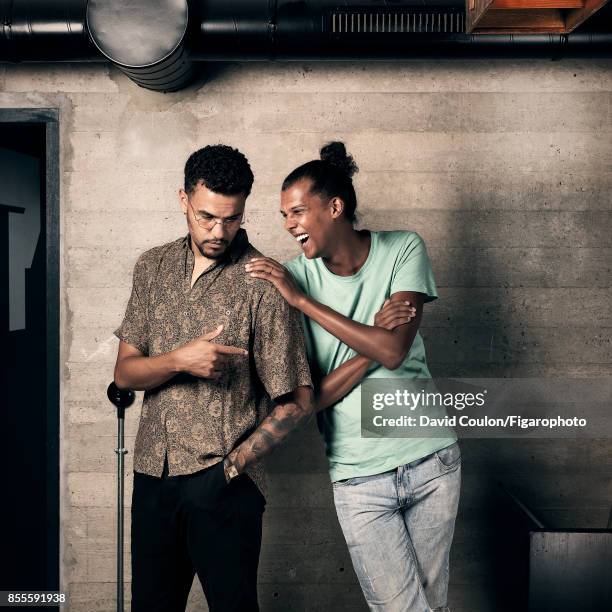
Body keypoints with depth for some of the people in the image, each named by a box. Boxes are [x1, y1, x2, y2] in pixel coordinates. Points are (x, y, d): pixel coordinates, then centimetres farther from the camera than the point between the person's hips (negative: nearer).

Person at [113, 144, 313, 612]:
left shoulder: (262, 284, -12)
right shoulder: (153, 267, 4)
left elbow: (296, 403, -10)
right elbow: (124, 372, 2)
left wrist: (230, 466, -14)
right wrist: (179, 360, -17)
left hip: (225, 486, -4)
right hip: (153, 473, 5)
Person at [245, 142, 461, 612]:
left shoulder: (403, 250, -5)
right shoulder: (294, 275, -6)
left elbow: (394, 351, -19)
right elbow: (313, 396, -9)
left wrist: (302, 299, -18)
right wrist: (374, 334, -18)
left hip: (432, 461, 1)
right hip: (359, 479, -1)